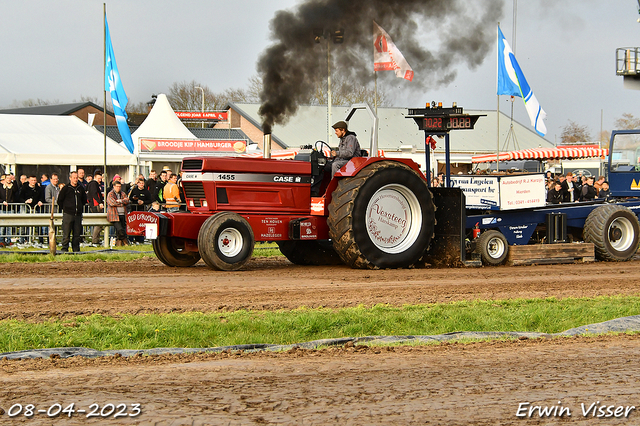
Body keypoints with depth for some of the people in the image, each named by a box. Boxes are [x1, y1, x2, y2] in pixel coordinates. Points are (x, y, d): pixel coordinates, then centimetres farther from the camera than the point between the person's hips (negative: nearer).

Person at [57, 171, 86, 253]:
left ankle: (76, 249, 12)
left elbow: (84, 200, 25)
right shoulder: (65, 188, 0)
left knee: (77, 234, 5)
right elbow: (59, 200, 6)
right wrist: (65, 208, 5)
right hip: (68, 214, -4)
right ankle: (64, 248, 0)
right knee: (66, 234, -5)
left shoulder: (81, 188, 11)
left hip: (78, 215, 4)